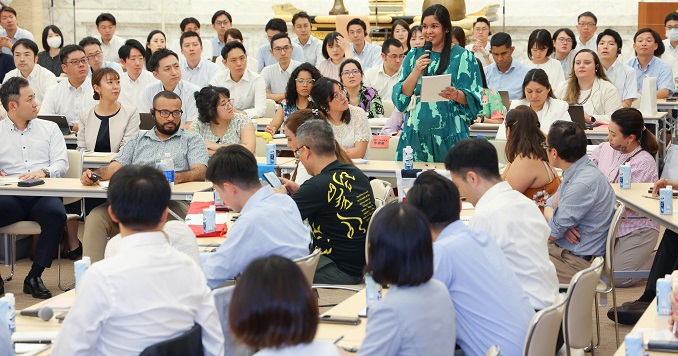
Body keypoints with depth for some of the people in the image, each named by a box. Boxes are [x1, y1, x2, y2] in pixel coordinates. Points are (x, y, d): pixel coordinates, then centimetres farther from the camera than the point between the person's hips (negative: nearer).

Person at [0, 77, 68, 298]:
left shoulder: (49, 129, 20)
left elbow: (61, 163, 7)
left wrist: (43, 172, -14)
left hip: (43, 195, 1)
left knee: (56, 213, -34)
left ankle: (35, 276, -22)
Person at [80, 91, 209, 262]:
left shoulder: (192, 139, 20)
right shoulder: (138, 142, 29)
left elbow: (200, 172, 2)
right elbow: (115, 168, 17)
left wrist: (178, 177, -22)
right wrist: (93, 174, -7)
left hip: (172, 202, -3)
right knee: (96, 216, -24)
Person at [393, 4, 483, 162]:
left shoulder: (463, 57, 3)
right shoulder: (414, 55, 13)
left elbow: (472, 98, 0)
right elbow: (402, 96, 8)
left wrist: (456, 95, -20)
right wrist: (416, 72, -7)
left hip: (449, 133, -3)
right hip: (417, 131, 3)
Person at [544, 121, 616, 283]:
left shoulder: (582, 184, -24)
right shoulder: (574, 173, 6)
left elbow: (552, 234, -17)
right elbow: (549, 206, 15)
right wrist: (559, 222, -8)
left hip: (578, 262, -9)